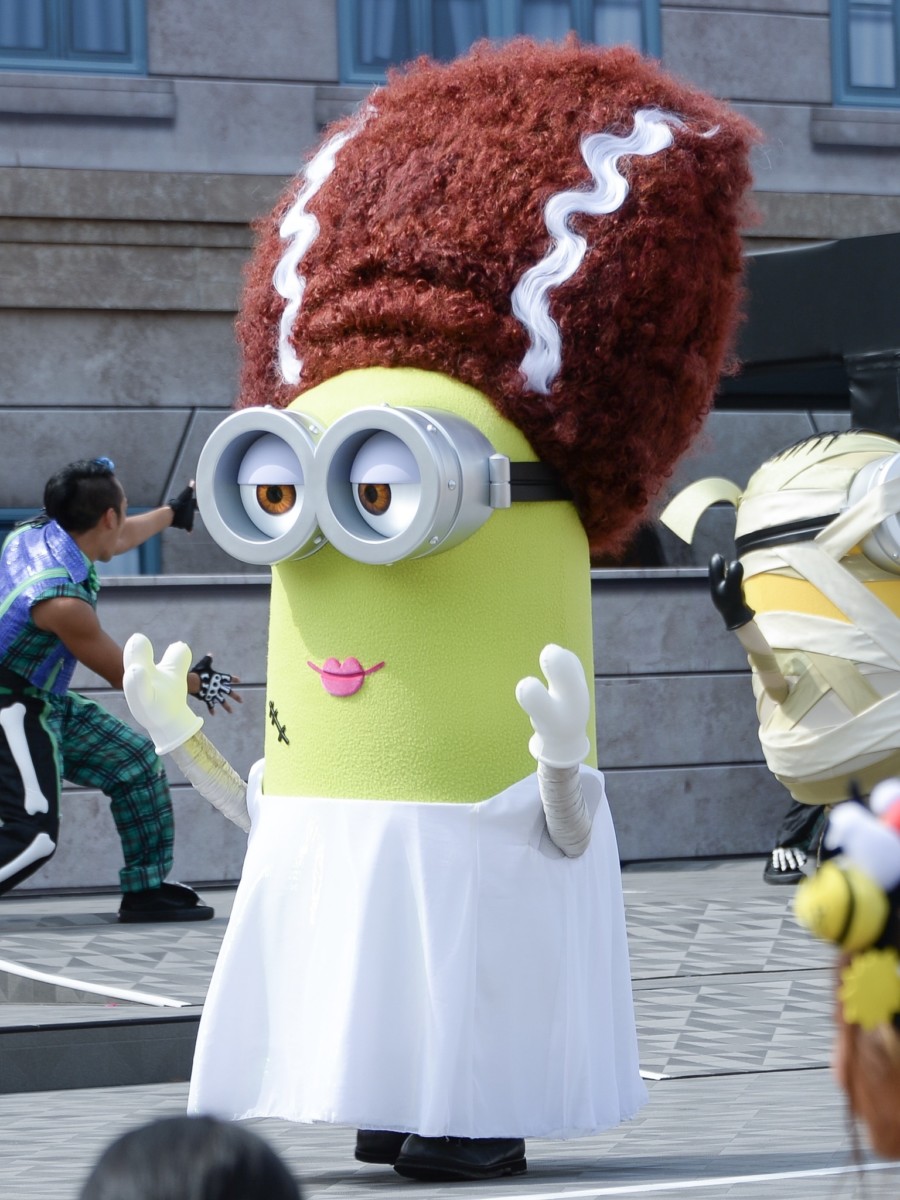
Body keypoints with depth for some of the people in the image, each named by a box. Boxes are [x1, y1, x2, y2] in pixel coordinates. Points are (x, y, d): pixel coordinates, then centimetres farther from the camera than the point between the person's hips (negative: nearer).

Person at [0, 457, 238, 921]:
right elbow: (126, 676, -14)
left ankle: (148, 890, 19)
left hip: (46, 704, 10)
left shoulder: (42, 531, -5)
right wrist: (197, 682, 3)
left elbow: (118, 538, 21)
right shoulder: (63, 601, -30)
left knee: (136, 761, 13)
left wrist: (173, 512, 37)